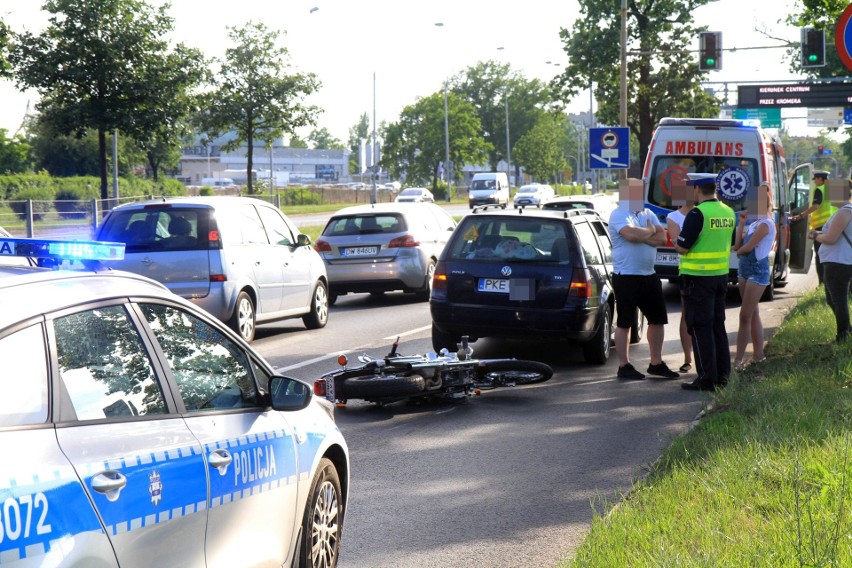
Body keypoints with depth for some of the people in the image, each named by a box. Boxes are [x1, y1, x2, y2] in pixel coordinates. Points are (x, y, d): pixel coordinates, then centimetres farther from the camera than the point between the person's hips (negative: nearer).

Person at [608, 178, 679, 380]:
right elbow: (630, 234, -28)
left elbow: (662, 237, 0)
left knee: (658, 319, 11)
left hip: (649, 276, 8)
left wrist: (640, 236, -15)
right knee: (624, 323, 1)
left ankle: (656, 363, 21)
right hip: (626, 277, -8)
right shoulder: (618, 215, -9)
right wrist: (650, 231, -9)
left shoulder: (648, 214, 12)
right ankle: (624, 366, 7)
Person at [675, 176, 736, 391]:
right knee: (718, 326, 14)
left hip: (698, 278, -8)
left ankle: (707, 379, -2)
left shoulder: (698, 214, -17)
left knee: (700, 329, -2)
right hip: (721, 275, 8)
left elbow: (683, 247, -17)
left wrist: (676, 242, 4)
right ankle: (722, 376, 18)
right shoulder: (728, 213, 8)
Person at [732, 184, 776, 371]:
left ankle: (738, 360, -12)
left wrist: (739, 251, 4)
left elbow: (747, 247, -18)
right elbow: (737, 246, 7)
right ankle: (758, 355, 20)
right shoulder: (753, 224, 14)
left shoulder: (765, 224, -13)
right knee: (753, 315, 13)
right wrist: (741, 224, 3)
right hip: (745, 270, 9)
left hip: (757, 272, -9)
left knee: (745, 316, -11)